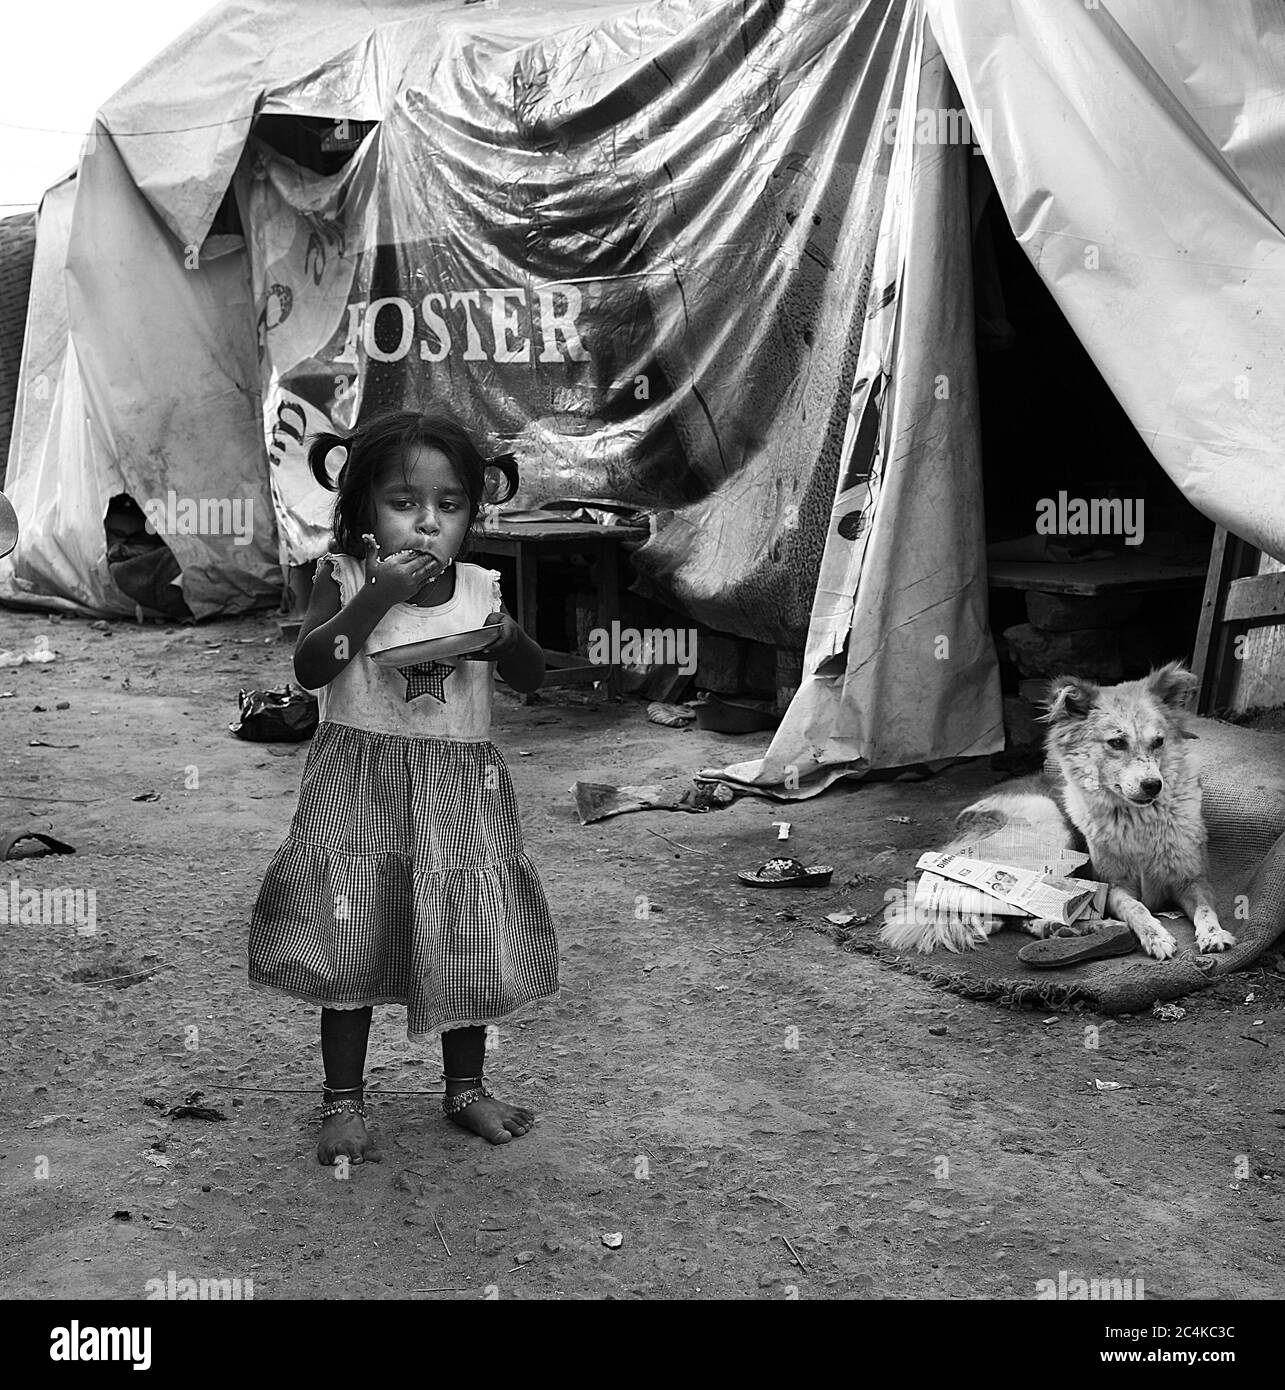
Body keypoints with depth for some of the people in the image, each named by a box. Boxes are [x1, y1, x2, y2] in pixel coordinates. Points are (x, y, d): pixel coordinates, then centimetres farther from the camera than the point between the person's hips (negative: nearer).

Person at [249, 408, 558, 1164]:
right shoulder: (345, 579, -6)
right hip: (361, 794, -2)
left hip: (461, 796, 3)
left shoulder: (479, 589, 1)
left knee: (468, 943, 10)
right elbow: (309, 667, -19)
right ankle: (344, 1101, 18)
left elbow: (534, 678, 3)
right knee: (350, 949, 2)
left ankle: (466, 1088, 30)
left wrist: (505, 636, -19)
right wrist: (377, 596, -25)